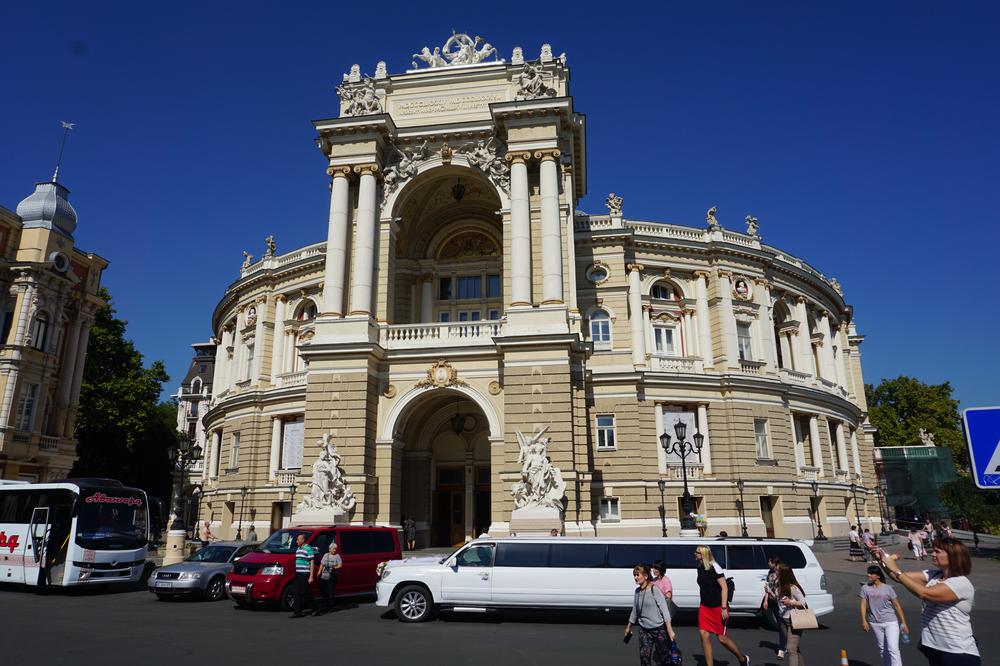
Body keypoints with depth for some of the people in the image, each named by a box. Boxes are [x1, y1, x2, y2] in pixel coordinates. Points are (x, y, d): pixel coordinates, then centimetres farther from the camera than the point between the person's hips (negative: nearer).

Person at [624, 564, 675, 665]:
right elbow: (635, 611, 16)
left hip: (659, 629, -5)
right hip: (644, 630, 5)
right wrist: (629, 627, 23)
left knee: (663, 658, 4)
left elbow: (664, 609, -15)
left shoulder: (654, 589, -13)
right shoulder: (637, 591, 4)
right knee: (644, 657, 0)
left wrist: (669, 629, -20)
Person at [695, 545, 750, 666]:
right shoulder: (700, 568, 6)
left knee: (722, 638, 2)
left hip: (718, 607, -6)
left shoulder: (714, 567, -15)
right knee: (704, 634, -4)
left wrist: (724, 608, -19)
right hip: (705, 606, 6)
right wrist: (703, 604, 15)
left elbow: (724, 587, -16)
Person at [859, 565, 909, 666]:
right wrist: (864, 621, -11)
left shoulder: (888, 588, -5)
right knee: (882, 649, 14)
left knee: (893, 648, -11)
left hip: (890, 622, -2)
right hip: (874, 623, 3)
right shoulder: (865, 588, -1)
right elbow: (863, 605, -2)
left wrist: (903, 623, -3)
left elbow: (897, 605, -1)